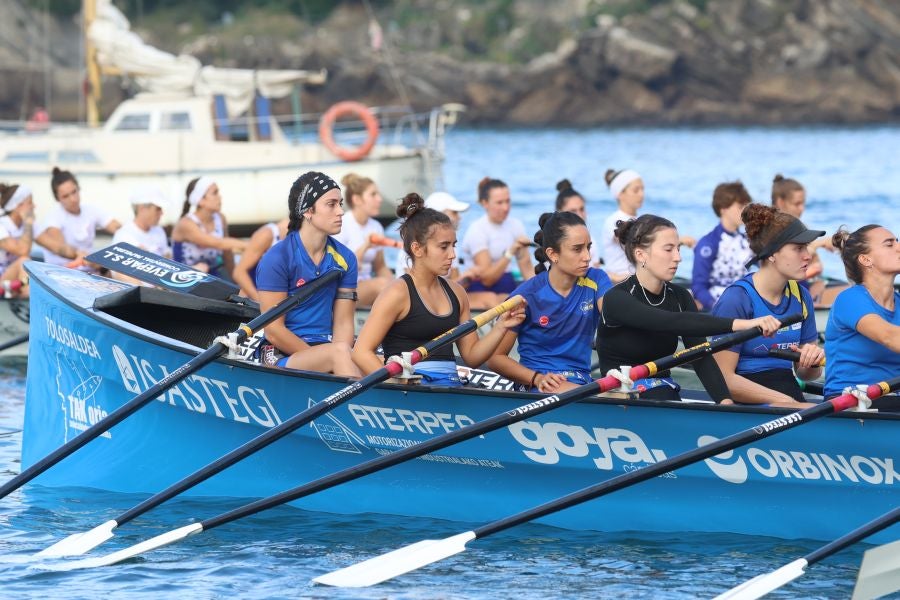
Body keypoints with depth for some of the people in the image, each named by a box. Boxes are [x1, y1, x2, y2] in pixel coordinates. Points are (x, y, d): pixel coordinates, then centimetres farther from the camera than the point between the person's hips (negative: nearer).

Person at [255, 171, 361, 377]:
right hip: (281, 356, -5)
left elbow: (343, 323, 9)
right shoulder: (276, 259, -7)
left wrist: (342, 362, -12)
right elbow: (273, 331, -9)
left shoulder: (345, 258, 11)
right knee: (339, 352, -36)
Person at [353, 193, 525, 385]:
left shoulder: (456, 292, 18)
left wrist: (501, 327, 6)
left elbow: (472, 356, 21)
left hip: (451, 384, 7)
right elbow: (361, 352, -8)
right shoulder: (398, 294, -3)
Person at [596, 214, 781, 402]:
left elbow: (701, 357, -5)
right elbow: (673, 323, -30)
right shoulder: (617, 299, -14)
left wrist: (725, 401, -23)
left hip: (665, 395, 6)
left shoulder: (680, 298, 7)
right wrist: (741, 324, -39)